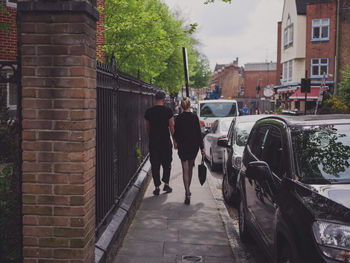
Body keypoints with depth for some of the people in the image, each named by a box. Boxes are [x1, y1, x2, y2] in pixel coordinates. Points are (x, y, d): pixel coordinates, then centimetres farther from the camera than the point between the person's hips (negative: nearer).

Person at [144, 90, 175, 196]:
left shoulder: (148, 111, 3)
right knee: (166, 163, 13)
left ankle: (157, 187, 7)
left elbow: (147, 128, 11)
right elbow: (172, 127, -5)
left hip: (153, 142, 2)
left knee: (155, 165, 7)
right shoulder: (168, 111, -6)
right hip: (165, 141, -2)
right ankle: (166, 184, 7)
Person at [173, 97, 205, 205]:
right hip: (194, 146, 2)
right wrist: (202, 147, 0)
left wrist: (176, 142, 21)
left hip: (183, 146, -2)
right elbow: (198, 133, -4)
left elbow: (176, 132, 1)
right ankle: (188, 190, 32)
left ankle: (187, 194, -13)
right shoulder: (194, 117, -5)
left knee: (185, 170, -2)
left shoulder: (179, 118, -8)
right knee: (190, 169, 19)